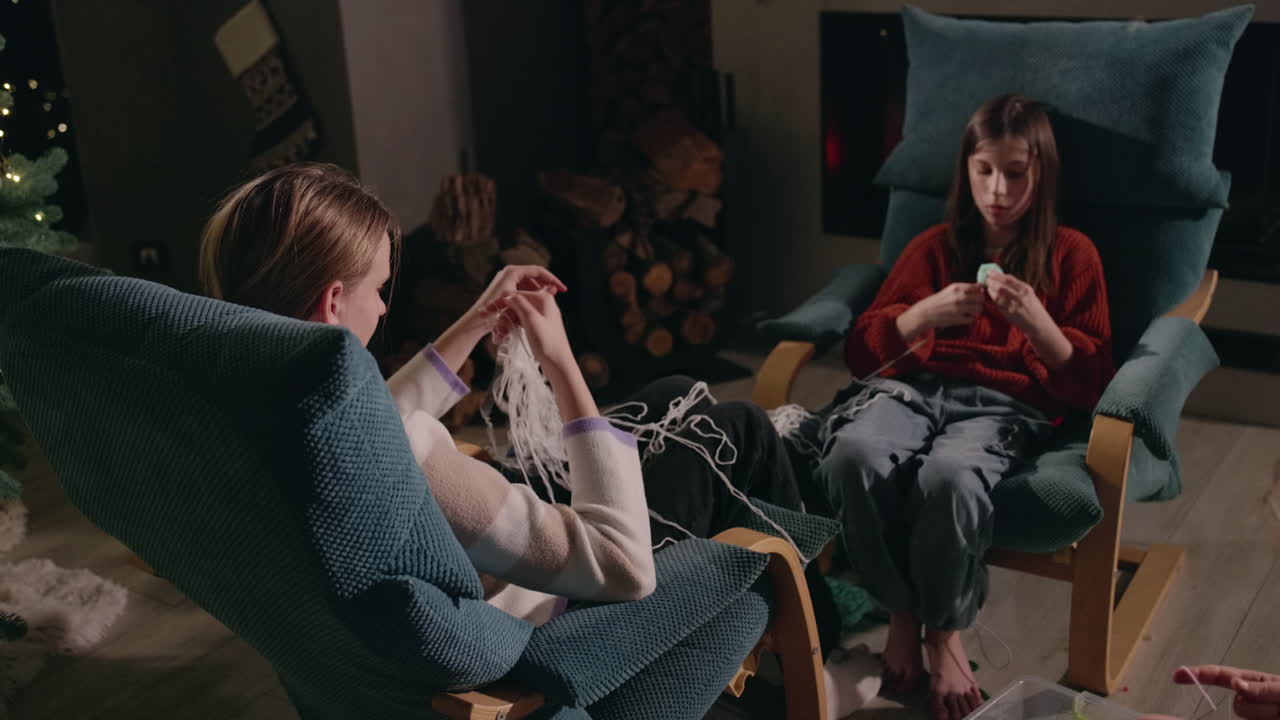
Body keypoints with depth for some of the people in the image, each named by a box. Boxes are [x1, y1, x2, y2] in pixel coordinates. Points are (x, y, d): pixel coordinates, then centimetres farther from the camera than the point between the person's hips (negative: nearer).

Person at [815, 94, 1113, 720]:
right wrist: (925, 313, -8)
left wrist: (1037, 323, -12)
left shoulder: (1071, 255, 13)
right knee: (853, 454, -35)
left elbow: (1090, 383, 7)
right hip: (915, 387, 2)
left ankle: (945, 633, -11)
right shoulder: (934, 247, 18)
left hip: (1006, 405, -2)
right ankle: (900, 612, -10)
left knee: (948, 477, -39)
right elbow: (861, 351, 12)